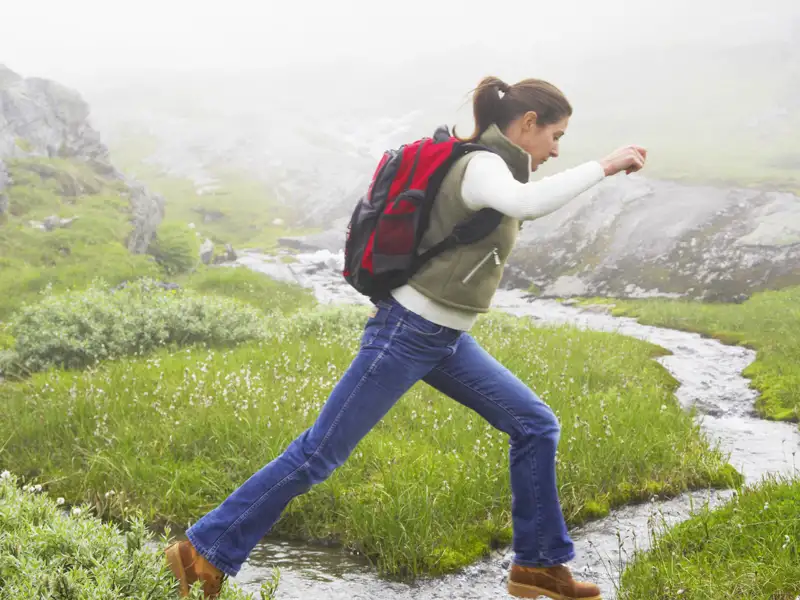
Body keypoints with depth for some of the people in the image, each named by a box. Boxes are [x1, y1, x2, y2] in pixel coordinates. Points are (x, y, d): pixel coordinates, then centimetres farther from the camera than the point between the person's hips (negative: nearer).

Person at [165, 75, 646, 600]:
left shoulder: (491, 167, 10)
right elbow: (526, 204, -40)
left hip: (446, 340, 10)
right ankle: (206, 552, 7)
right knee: (320, 454, -4)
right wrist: (603, 166, -33)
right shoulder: (481, 165, -18)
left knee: (536, 425, 8)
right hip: (407, 333, -10)